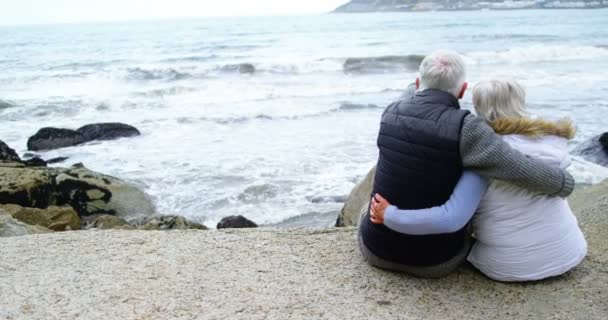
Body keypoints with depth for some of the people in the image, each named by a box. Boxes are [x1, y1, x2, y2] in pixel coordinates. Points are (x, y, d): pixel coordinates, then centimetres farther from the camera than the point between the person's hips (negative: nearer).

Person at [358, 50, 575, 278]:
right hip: (434, 261, -2)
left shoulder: (391, 113, -5)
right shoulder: (465, 128, -21)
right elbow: (526, 173, -22)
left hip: (375, 248, 2)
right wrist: (564, 182, 0)